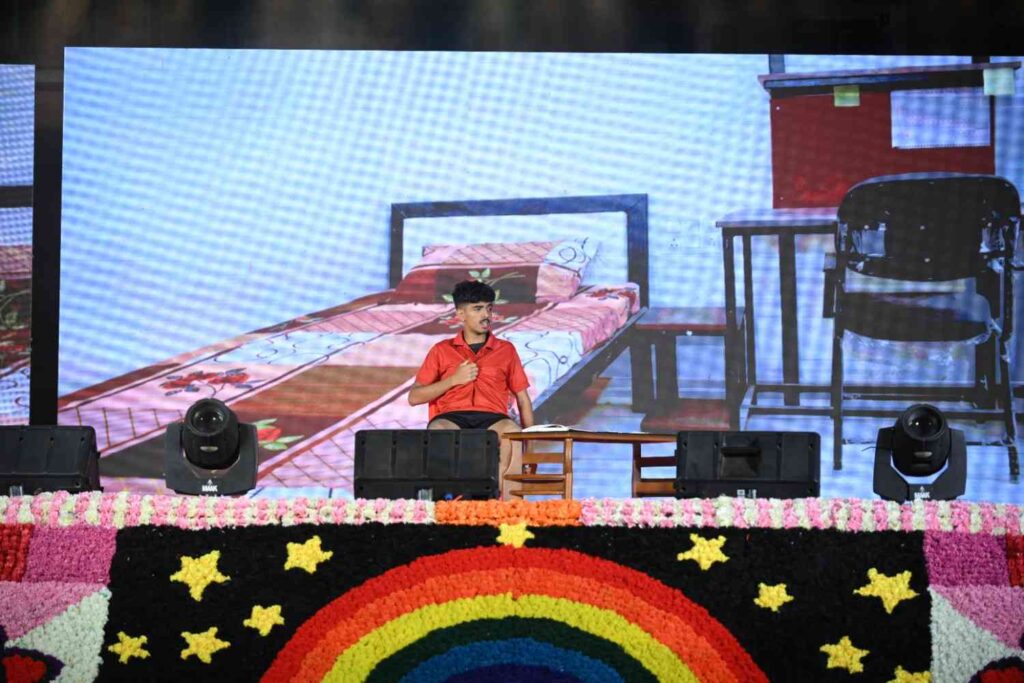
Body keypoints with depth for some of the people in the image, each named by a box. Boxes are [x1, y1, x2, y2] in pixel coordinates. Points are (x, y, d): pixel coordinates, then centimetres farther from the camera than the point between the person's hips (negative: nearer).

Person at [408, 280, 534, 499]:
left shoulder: (506, 350, 22)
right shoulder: (442, 350, 20)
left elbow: (523, 400, 20)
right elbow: (414, 397, 13)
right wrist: (454, 379, 0)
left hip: (493, 419, 1)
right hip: (451, 417, 0)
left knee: (512, 433, -37)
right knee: (438, 432, -39)